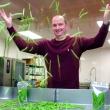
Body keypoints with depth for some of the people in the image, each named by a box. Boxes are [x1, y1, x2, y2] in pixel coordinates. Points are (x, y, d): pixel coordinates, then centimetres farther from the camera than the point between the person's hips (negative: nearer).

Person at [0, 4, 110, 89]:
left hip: (72, 90, -2)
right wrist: (10, 26, -3)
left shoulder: (76, 42, -1)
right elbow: (24, 46, 3)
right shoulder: (45, 45, 5)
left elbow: (97, 42, -10)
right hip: (51, 90, 2)